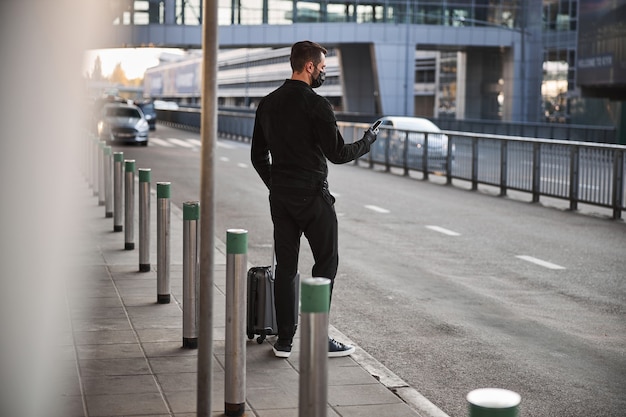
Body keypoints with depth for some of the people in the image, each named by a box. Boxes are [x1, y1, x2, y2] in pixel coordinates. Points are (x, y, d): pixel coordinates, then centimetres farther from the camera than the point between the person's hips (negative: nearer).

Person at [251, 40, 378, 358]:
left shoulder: (268, 103, 10)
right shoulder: (316, 105, -14)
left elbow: (258, 155, 14)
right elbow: (337, 153, -15)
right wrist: (367, 142, 3)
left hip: (280, 197, 7)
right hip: (312, 195, -7)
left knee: (285, 266, 9)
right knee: (326, 262, 4)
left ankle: (284, 340, 10)